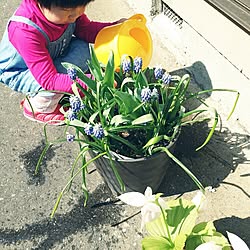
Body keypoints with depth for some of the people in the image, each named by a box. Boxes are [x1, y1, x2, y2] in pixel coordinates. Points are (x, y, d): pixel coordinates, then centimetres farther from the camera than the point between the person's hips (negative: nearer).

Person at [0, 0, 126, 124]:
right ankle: (37, 108, 3)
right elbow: (48, 79, -42)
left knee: (83, 48, -14)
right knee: (56, 87, -31)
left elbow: (86, 29, -5)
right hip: (20, 72, -6)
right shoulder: (25, 31, -42)